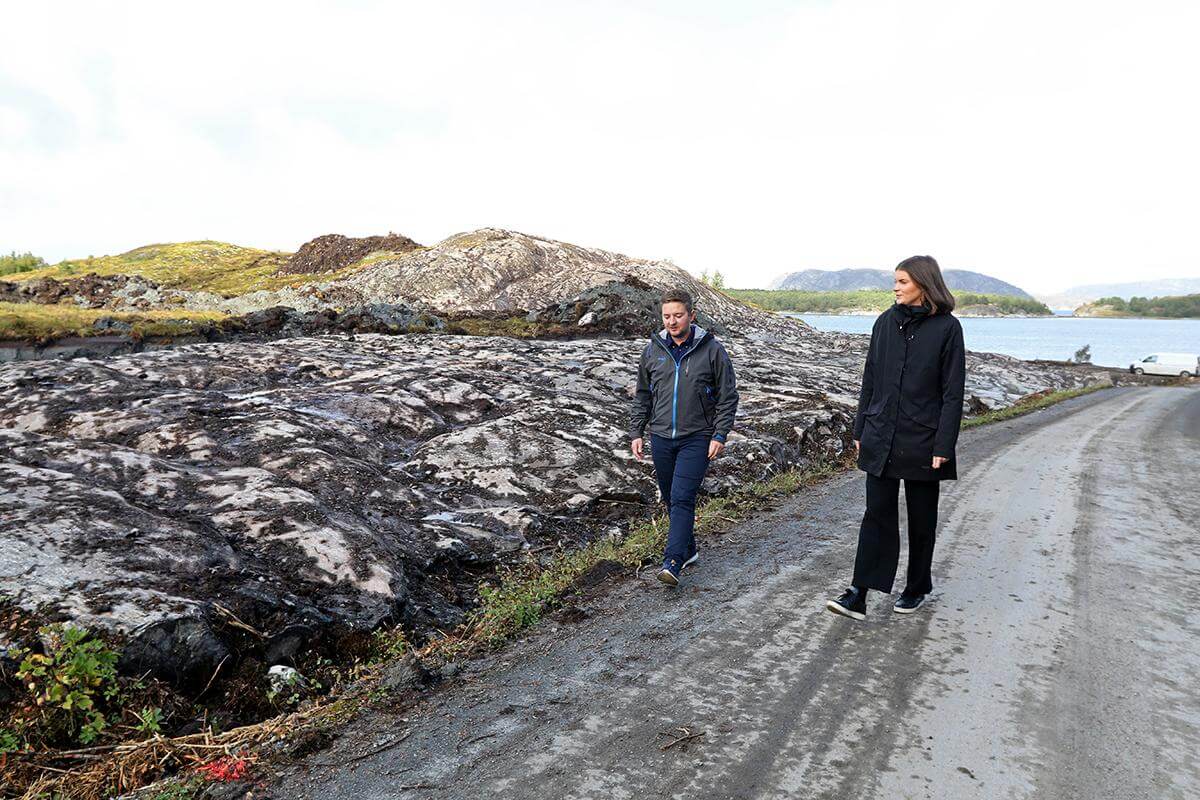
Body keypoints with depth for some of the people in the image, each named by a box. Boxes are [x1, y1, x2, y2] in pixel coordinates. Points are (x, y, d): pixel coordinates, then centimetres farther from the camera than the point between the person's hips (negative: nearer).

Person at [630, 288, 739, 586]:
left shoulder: (712, 350, -5)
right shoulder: (652, 350, 5)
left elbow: (728, 397, -1)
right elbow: (642, 396, 13)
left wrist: (720, 435, -9)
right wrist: (636, 432, 8)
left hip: (697, 439, -4)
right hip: (661, 438, 4)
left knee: (682, 498, -13)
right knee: (671, 499, 12)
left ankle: (672, 562, -14)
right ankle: (688, 549, 29)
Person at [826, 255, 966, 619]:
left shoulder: (947, 327, -6)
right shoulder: (886, 322, 6)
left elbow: (952, 392, -8)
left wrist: (944, 445, -12)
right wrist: (860, 429, 9)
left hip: (922, 440, -3)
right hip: (881, 437, 3)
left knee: (921, 518, 11)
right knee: (877, 513, 1)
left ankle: (917, 588, 29)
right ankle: (858, 595, -1)